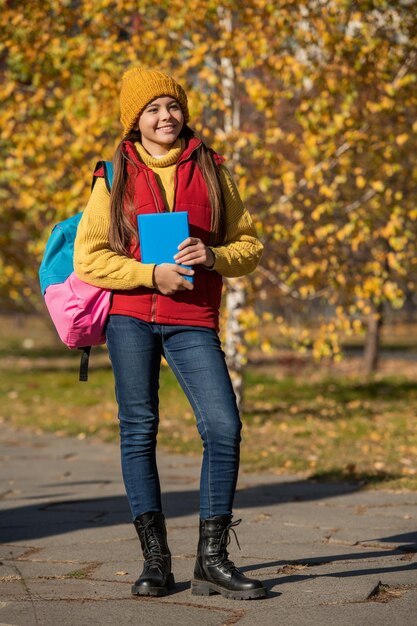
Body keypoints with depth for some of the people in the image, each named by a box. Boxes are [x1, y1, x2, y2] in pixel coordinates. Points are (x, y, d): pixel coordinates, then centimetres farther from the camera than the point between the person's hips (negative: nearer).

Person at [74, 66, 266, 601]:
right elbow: (88, 258, 1)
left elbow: (249, 245, 12)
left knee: (224, 427, -11)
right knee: (138, 429, 0)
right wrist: (152, 274, -11)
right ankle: (155, 559, 9)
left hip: (192, 319, 1)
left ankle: (212, 560, -2)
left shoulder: (210, 171, 11)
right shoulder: (116, 177, 7)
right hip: (130, 314, 0)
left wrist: (212, 256, -10)